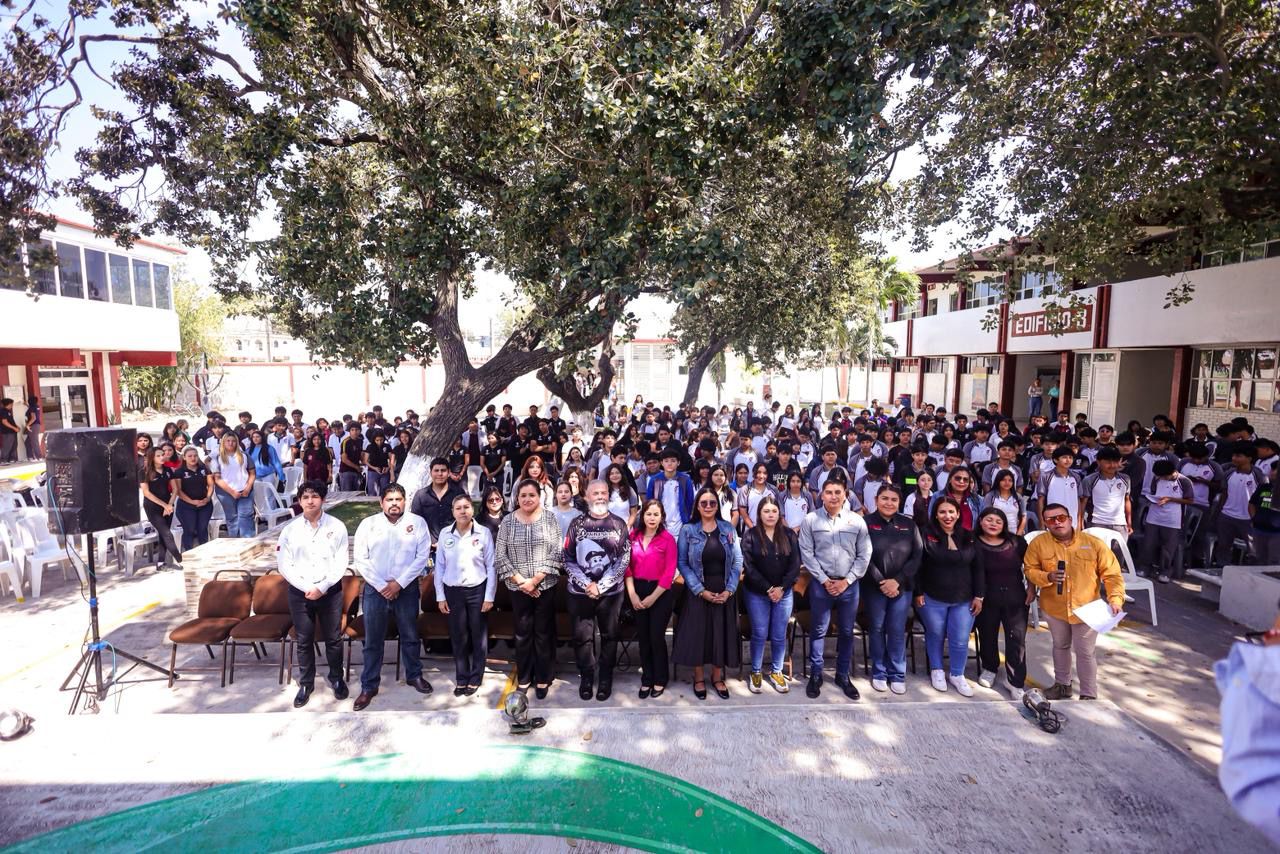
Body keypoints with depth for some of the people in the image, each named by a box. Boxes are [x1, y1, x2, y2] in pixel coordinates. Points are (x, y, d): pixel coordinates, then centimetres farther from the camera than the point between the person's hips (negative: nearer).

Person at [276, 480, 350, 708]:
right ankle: (305, 683, 28)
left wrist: (322, 587, -14)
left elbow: (340, 563, -6)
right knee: (304, 641, 12)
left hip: (330, 591, -1)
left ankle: (337, 678, 28)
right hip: (299, 592, 1)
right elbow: (284, 565, -3)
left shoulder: (337, 526, -5)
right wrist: (306, 587, -12)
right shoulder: (290, 529, -1)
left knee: (333, 638, 10)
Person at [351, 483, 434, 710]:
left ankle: (414, 675, 33)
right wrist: (382, 585, -11)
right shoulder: (368, 524, -1)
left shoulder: (417, 522, -4)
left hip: (407, 588, 0)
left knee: (410, 636, 14)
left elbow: (422, 556, -7)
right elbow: (360, 559, -4)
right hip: (375, 588, 0)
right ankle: (369, 686, 23)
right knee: (373, 640, 9)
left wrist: (399, 583, -13)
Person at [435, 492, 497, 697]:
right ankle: (461, 678, 24)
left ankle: (475, 678, 22)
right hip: (453, 591, 2)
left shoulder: (484, 533, -7)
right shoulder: (445, 534, 0)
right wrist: (440, 596, 2)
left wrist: (489, 596, -6)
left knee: (479, 637, 7)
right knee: (458, 637, 9)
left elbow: (491, 567, -4)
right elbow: (439, 566, 5)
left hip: (478, 590, -2)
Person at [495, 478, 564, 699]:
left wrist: (536, 580, -13)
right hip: (518, 588, 1)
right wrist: (521, 581, -11)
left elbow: (557, 553, -8)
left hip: (545, 586, -1)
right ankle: (523, 679, 27)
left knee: (543, 633, 8)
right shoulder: (508, 521, -1)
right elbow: (500, 557, -3)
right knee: (522, 633, 12)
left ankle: (542, 679, 23)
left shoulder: (549, 518, -4)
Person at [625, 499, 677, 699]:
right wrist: (632, 594, -8)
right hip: (638, 591, 4)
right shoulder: (633, 536, 2)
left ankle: (660, 680, 21)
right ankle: (646, 679, 25)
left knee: (656, 636, 2)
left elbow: (669, 572, -12)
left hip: (660, 593, -4)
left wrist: (653, 597, -11)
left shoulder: (668, 538, -9)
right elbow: (627, 566, 1)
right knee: (643, 637, 11)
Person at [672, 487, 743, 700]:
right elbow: (682, 563, -7)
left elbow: (737, 561, 1)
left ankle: (718, 678, 28)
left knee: (722, 633, 9)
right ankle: (698, 678, 25)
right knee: (697, 633, 5)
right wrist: (701, 590, -14)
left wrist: (729, 590, -9)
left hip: (724, 592, 2)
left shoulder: (728, 529, 2)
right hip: (699, 592, -2)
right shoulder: (688, 531, -3)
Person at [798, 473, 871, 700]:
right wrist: (824, 580, -9)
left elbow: (864, 555, 0)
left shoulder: (857, 521, -1)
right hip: (821, 584, -1)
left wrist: (846, 581, -7)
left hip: (849, 585, 2)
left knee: (846, 632, 13)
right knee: (819, 631, 8)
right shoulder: (811, 520, -5)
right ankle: (815, 675, 21)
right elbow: (807, 553, -5)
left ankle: (843, 675, 29)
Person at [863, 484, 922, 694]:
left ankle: (897, 674, 20)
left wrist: (897, 581, -10)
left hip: (902, 586, 2)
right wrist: (881, 582, -15)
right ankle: (879, 673, 21)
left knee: (897, 631, 6)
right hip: (874, 586, -1)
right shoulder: (866, 523, -5)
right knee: (876, 629, 7)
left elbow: (917, 556, -1)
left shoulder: (909, 524, 3)